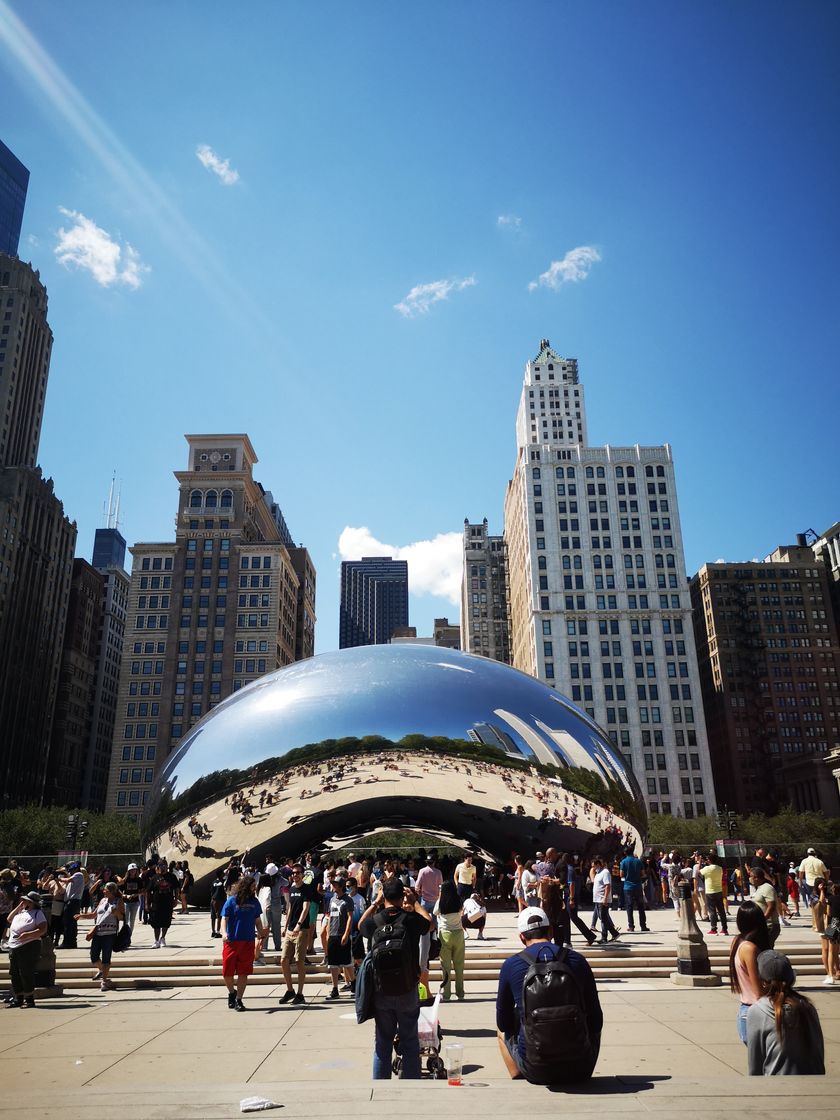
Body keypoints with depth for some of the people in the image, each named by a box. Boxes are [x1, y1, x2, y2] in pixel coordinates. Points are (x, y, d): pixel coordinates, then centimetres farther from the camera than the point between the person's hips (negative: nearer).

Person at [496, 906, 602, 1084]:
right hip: (579, 1070, 1)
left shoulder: (511, 965, -3)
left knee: (502, 1029, 27)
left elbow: (504, 1022, 7)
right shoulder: (577, 960, 1)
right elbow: (596, 1019, 7)